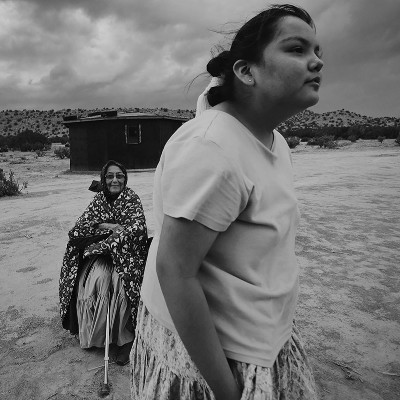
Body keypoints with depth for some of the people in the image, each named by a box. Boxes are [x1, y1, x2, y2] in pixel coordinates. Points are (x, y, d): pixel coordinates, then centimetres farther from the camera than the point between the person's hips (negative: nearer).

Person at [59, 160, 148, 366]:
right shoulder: (99, 199, 11)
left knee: (120, 280, -30)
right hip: (99, 252, 3)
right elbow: (79, 227, 3)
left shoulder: (131, 198, 1)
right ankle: (91, 333, -7)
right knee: (98, 278, -26)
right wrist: (108, 226, -10)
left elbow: (137, 228, -13)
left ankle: (124, 337, -15)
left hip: (125, 253, -3)